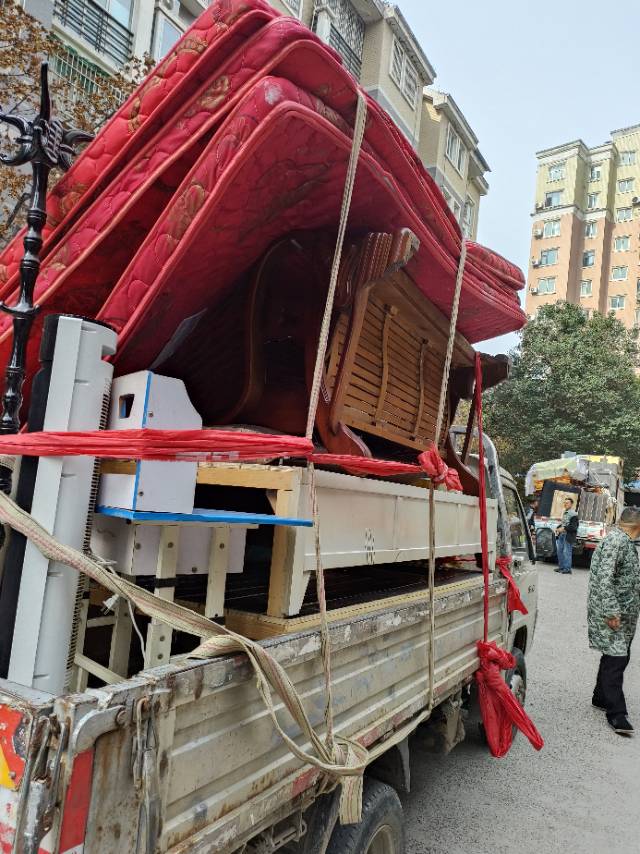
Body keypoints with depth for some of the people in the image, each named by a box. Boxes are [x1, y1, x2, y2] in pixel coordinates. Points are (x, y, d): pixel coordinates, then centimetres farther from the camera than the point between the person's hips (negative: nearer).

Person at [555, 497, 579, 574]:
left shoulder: (573, 514, -12)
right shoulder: (565, 513, 16)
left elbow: (573, 527, -17)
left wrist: (564, 528, -21)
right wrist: (558, 528, 10)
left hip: (568, 536, -9)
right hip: (561, 535, 9)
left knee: (567, 552, -6)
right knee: (559, 550, 12)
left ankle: (567, 569, 1)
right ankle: (561, 567, 22)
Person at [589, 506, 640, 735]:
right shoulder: (616, 541, -18)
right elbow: (604, 578, -25)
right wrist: (611, 612, -26)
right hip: (613, 613, -10)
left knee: (617, 657, 17)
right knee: (616, 659, -8)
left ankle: (601, 698, 30)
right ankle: (616, 713, -2)